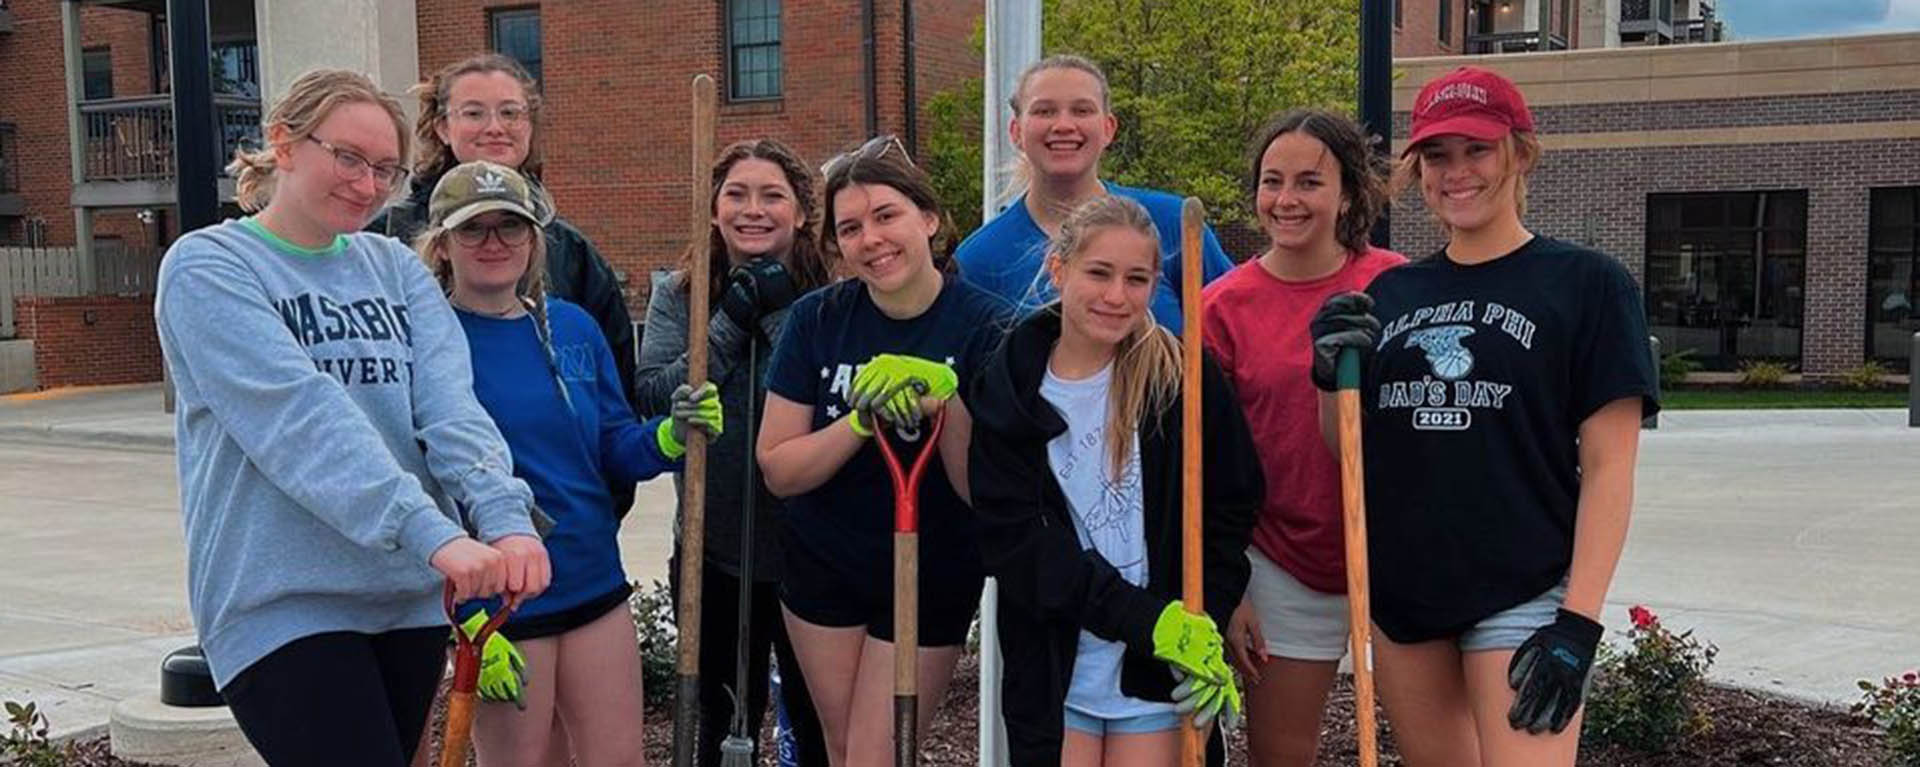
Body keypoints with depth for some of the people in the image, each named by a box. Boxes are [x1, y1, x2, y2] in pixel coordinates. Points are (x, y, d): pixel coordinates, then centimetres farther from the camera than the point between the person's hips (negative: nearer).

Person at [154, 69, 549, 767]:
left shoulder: (396, 268, 10)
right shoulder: (207, 267, -6)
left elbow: (449, 403, -5)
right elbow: (301, 416, -20)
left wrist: (505, 516, -24)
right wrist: (433, 532, -31)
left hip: (410, 597, 6)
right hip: (282, 604, -5)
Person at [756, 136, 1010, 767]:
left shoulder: (984, 327, -16)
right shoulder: (817, 319, -9)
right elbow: (778, 470, -11)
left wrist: (949, 399, -33)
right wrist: (862, 421, -26)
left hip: (931, 578, -3)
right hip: (821, 566, 3)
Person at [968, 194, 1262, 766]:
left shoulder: (1185, 377, -4)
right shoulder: (1006, 391, -4)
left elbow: (1232, 508, 2)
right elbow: (1014, 540, -10)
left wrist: (1204, 625, -11)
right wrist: (1149, 620, -18)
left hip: (1163, 674, 0)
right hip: (1053, 670, 1)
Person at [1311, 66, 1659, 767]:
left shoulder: (1586, 283, -2)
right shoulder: (1391, 294, 10)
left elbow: (1607, 466, -6)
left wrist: (1578, 621, -14)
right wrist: (1331, 378, -7)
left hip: (1521, 597, -4)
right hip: (1399, 594, 5)